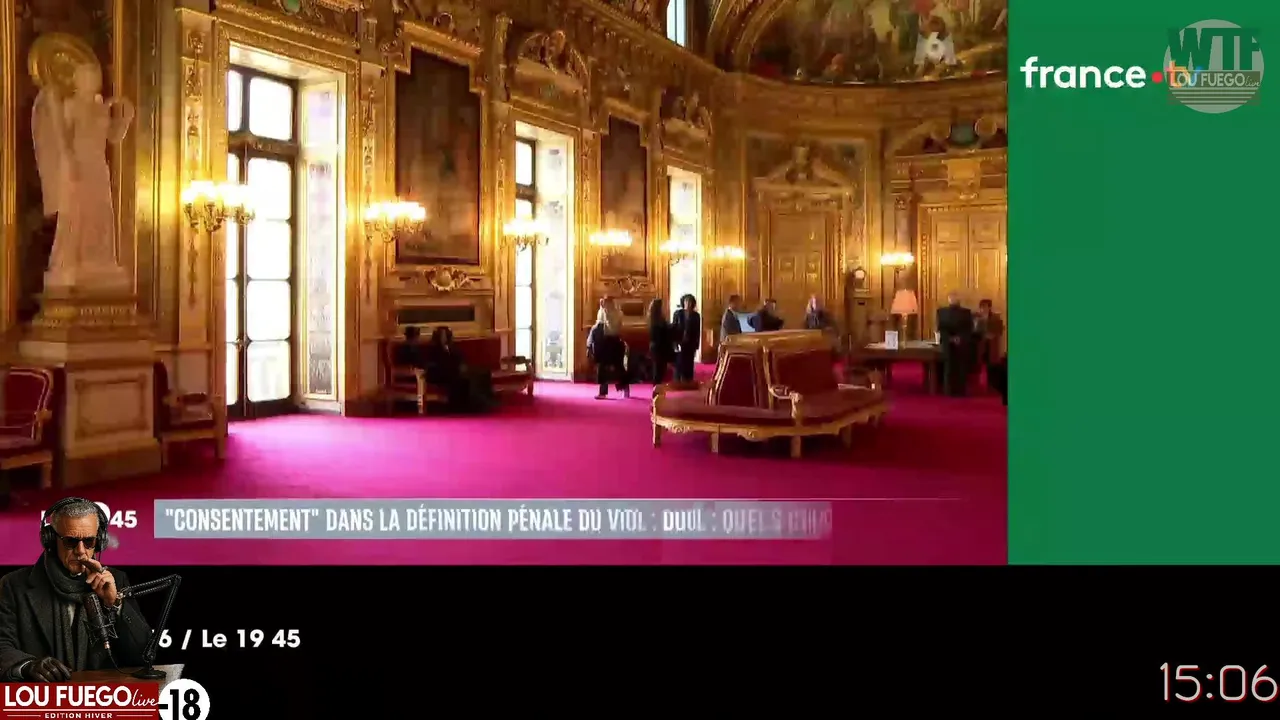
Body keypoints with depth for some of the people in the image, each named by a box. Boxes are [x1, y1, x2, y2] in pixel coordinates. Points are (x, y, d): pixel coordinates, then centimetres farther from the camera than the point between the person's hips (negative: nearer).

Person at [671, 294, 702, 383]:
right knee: (679, 365, -2)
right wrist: (675, 343, -11)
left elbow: (697, 332, 4)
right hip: (679, 344, -1)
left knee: (689, 366, 3)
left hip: (690, 345, 1)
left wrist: (696, 347, 0)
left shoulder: (696, 315, 3)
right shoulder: (677, 313, 0)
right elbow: (673, 329, -2)